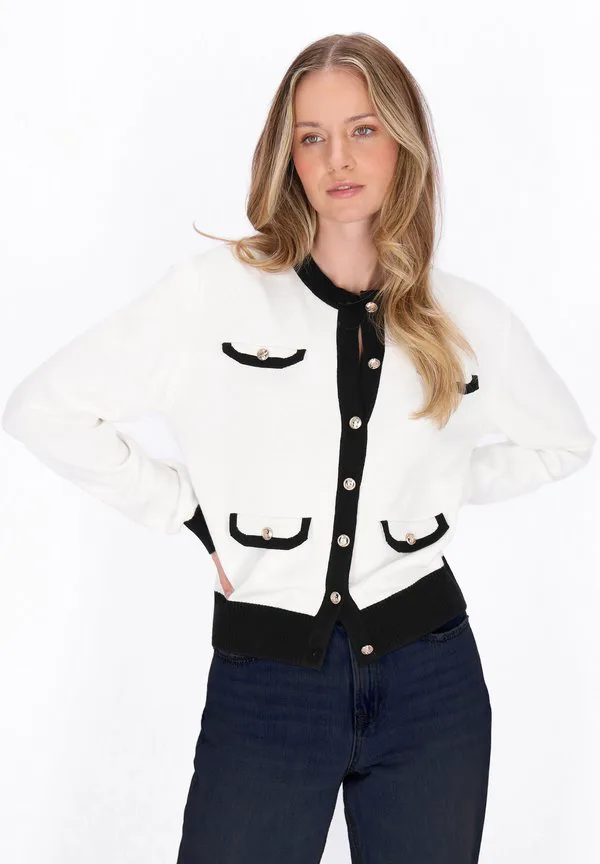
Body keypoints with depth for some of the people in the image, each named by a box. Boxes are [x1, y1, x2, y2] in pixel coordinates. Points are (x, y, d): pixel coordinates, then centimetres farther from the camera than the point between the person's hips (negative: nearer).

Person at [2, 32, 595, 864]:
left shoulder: (468, 318, 4)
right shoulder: (216, 287, -4)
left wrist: (442, 489, 8)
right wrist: (189, 511, -5)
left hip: (429, 677, 2)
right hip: (265, 682, -2)